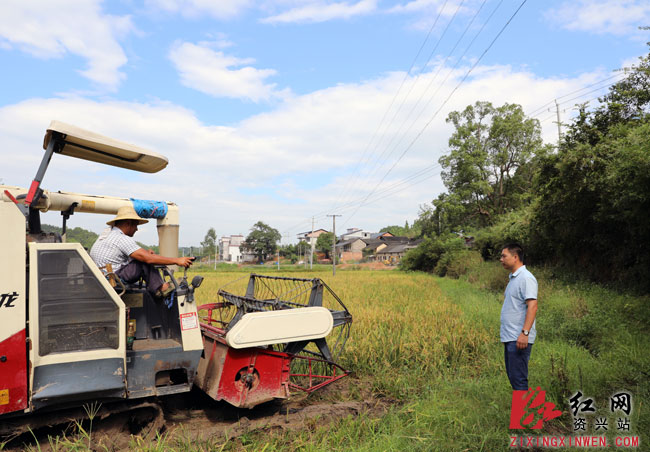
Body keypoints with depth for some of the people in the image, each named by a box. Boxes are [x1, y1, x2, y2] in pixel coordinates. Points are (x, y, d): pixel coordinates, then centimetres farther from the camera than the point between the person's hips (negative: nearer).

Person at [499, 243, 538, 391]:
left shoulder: (526, 278, -13)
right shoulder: (513, 278, 17)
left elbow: (532, 306, -21)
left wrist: (525, 333, -27)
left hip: (519, 339, -10)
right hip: (510, 338, 10)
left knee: (518, 378, -6)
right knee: (512, 375, 15)